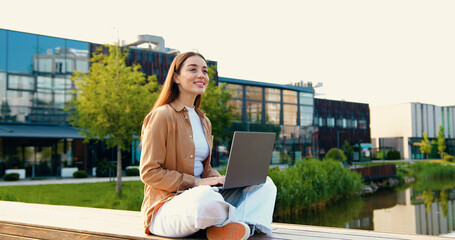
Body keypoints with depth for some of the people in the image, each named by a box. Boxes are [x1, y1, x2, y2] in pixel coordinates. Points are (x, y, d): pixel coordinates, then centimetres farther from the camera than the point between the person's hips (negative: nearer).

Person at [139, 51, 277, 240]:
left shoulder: (204, 121, 18)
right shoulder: (162, 116, -8)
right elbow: (149, 172, -12)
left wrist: (221, 180, -2)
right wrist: (195, 183, -19)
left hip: (203, 197, 9)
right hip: (166, 204, -9)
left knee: (265, 183, -4)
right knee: (206, 198, -43)